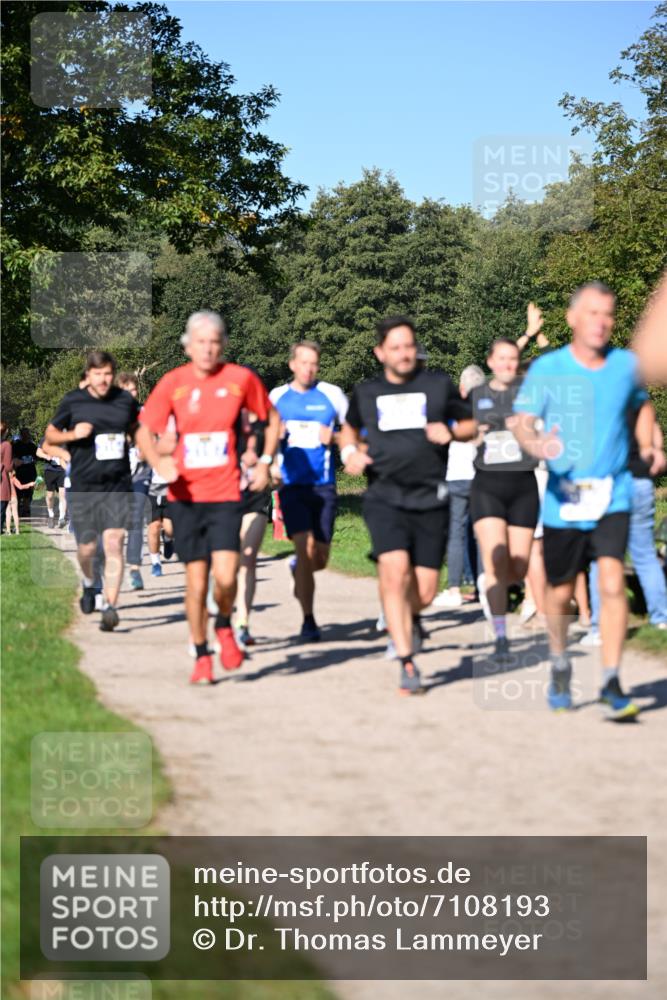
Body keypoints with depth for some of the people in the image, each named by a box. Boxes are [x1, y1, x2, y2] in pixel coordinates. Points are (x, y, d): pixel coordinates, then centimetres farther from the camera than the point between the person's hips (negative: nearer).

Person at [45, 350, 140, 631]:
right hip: (83, 487, 0)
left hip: (118, 485, 0)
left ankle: (110, 607, -12)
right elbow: (50, 435, 5)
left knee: (114, 544, -12)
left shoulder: (125, 400, 3)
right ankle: (89, 583, 41)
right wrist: (73, 434, -12)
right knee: (87, 547, 7)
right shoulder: (72, 401, -2)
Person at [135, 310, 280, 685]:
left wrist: (265, 464, 4)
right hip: (186, 496, 1)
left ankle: (225, 626, 18)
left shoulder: (241, 378, 0)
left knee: (225, 575, -15)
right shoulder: (173, 383, 0)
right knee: (196, 580, 1)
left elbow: (273, 419, 14)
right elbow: (145, 431, 3)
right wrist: (157, 461, -16)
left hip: (226, 494, -1)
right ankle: (202, 656, 20)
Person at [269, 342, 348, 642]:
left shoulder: (332, 394, 2)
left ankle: (299, 571, 41)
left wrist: (333, 438, -12)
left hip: (323, 485, 1)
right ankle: (308, 621, -8)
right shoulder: (277, 396, 6)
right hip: (292, 484, -1)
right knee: (305, 547, -15)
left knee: (320, 558, 4)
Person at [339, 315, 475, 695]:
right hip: (385, 497, 0)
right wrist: (350, 452, 7)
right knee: (395, 572, -22)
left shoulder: (439, 384, 5)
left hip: (431, 499, 0)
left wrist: (451, 432, -9)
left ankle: (411, 616, 40)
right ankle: (407, 664, -18)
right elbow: (350, 427, 28)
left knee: (425, 592, 2)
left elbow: (470, 425, 13)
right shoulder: (366, 392, 10)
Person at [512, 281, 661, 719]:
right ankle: (560, 665, 37)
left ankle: (611, 682, -11)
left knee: (612, 581, -17)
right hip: (564, 497, 0)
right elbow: (523, 421, -12)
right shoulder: (547, 369, -4)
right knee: (560, 594, 10)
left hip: (613, 494, 0)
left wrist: (647, 446, 11)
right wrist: (536, 443, -33)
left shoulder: (627, 365, 3)